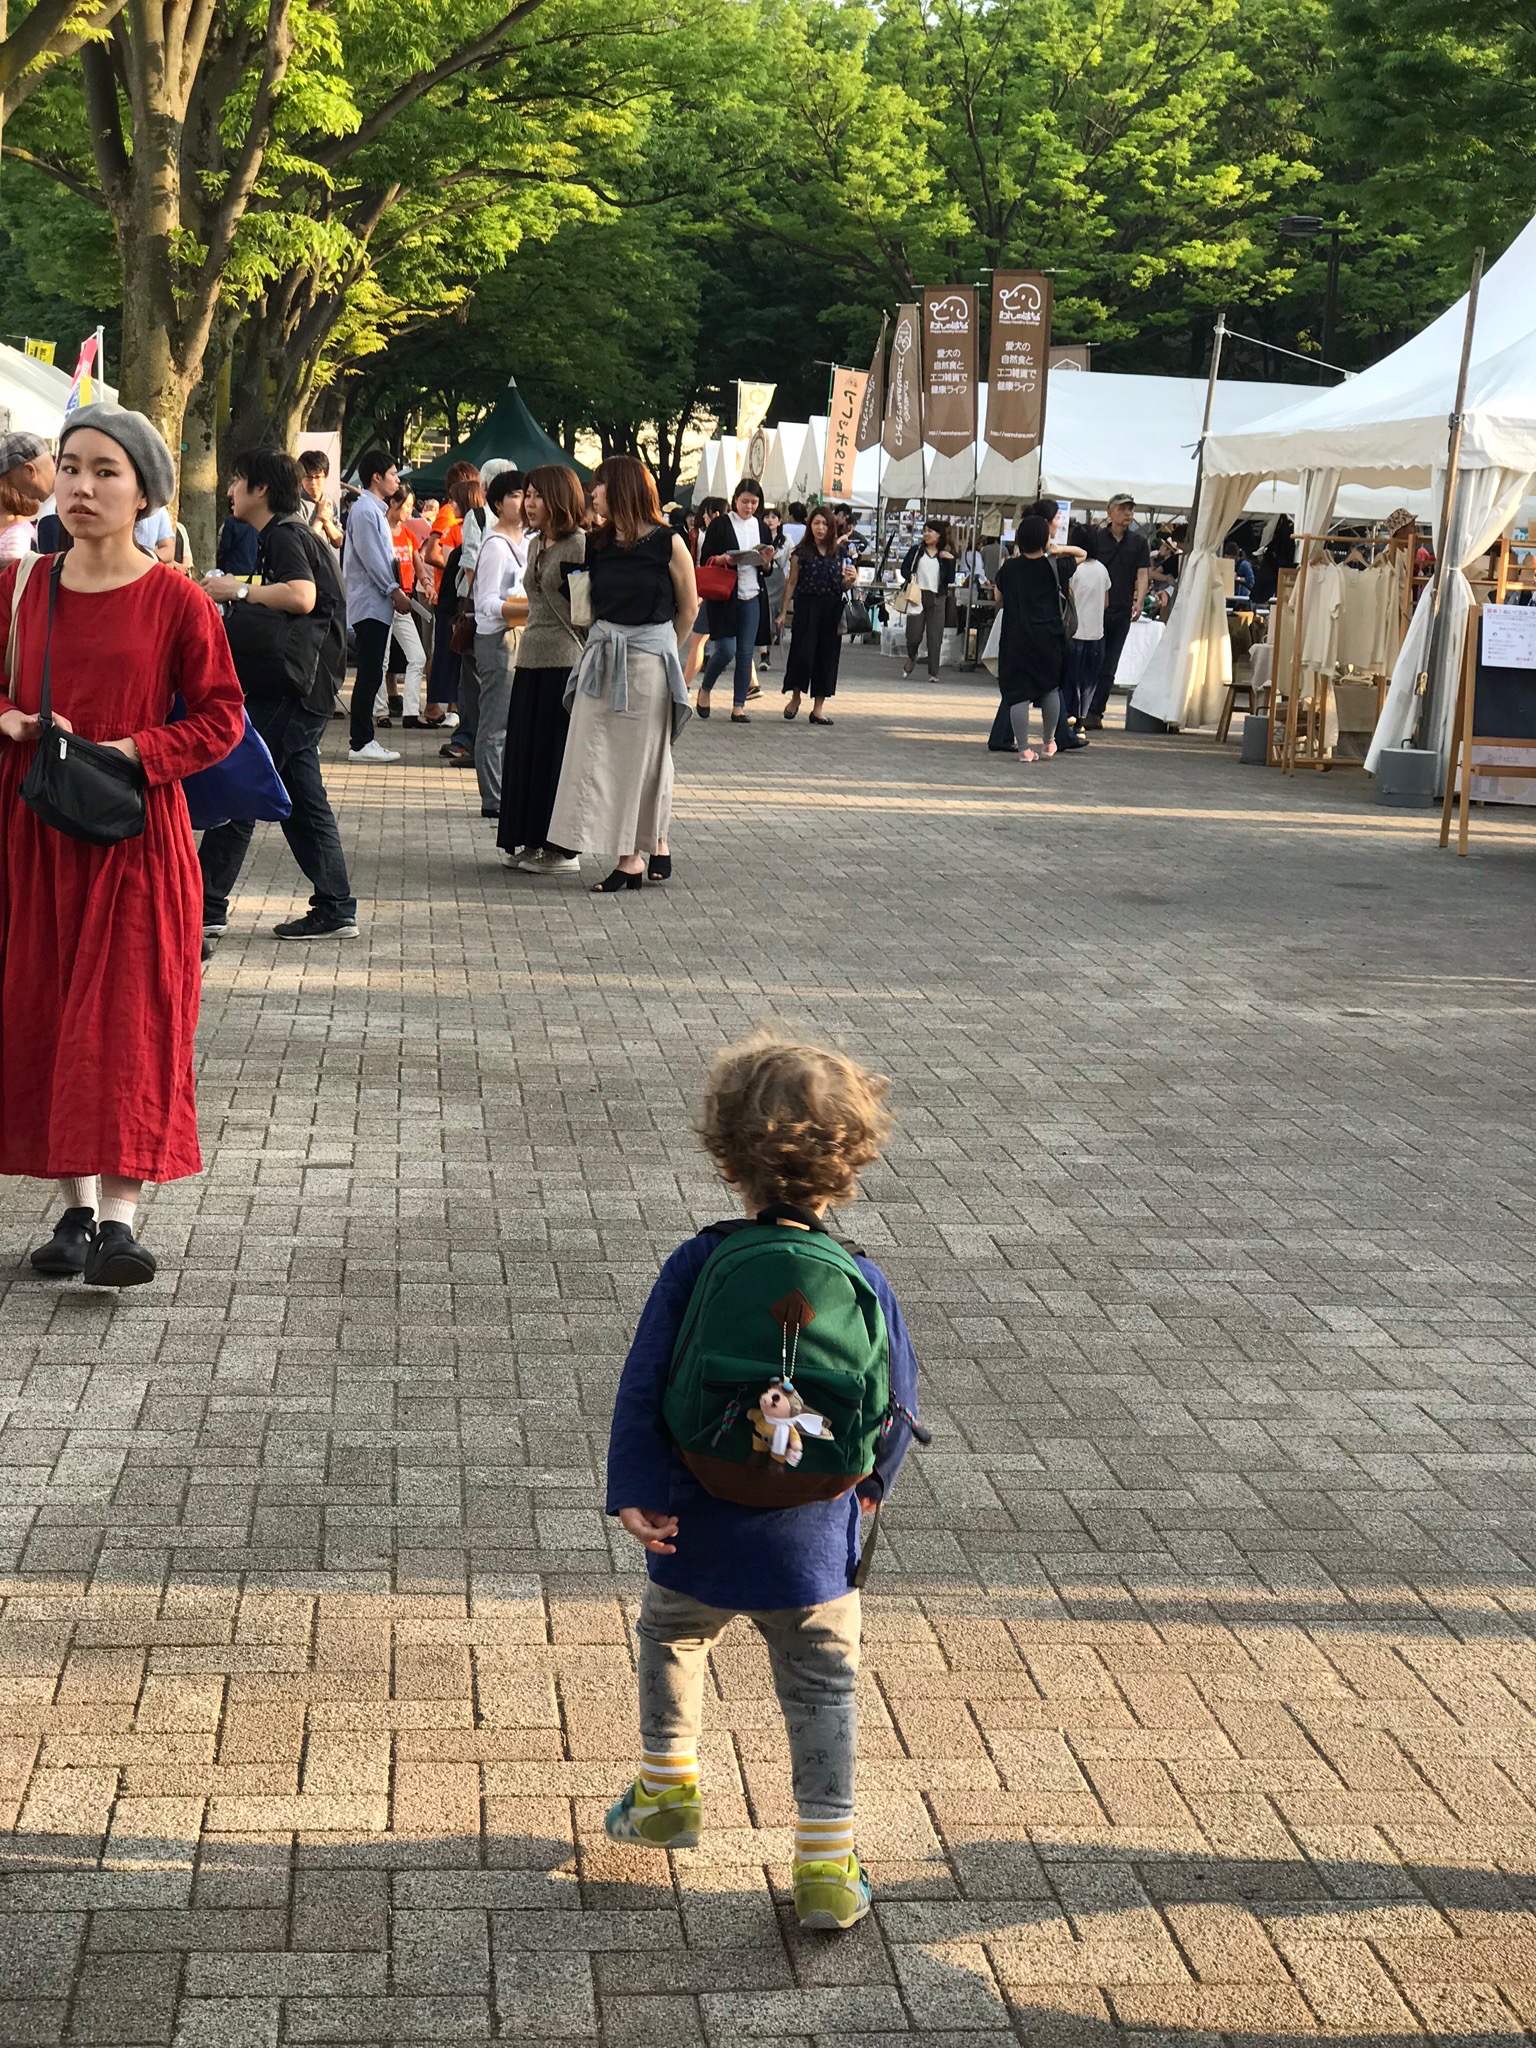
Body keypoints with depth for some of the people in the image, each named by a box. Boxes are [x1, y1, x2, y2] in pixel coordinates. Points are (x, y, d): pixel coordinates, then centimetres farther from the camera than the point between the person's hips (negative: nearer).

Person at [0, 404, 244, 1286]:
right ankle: (76, 1208, 17)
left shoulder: (177, 601, -6)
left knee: (128, 1016, -7)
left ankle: (120, 1220, -8)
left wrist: (132, 751, -15)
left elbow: (221, 716, -3)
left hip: (134, 832, -4)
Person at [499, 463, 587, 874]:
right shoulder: (536, 545, 15)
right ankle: (531, 841, 18)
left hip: (566, 661, -8)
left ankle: (563, 849, 4)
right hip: (531, 660, 8)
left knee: (557, 752, -4)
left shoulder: (580, 546, -11)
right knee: (525, 751, 9)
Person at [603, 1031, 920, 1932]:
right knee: (823, 1691, 13)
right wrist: (875, 1478, 16)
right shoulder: (864, 1282, -9)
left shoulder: (696, 1265, -11)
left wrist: (637, 1491, -11)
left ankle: (669, 1792, 42)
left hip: (699, 1533, 0)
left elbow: (644, 1385, -14)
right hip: (812, 1543, 0)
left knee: (672, 1640, 28)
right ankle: (827, 1868, 13)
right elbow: (899, 1401, -1)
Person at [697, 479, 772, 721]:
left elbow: (766, 570, 18)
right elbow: (705, 560, -3)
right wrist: (726, 558, -21)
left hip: (751, 596, 4)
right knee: (726, 650, -10)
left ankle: (739, 706, 5)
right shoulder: (720, 524, -2)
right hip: (724, 595, -4)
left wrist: (766, 561, -5)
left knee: (746, 653, 0)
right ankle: (705, 689, 16)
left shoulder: (761, 528, 12)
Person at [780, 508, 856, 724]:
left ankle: (817, 708, 10)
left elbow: (844, 586, 15)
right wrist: (783, 612, -3)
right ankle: (795, 697, 18)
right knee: (803, 653, -6)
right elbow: (791, 583, 2)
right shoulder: (801, 552, 1)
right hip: (807, 607, -3)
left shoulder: (839, 554, 9)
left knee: (827, 656, 4)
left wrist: (851, 579, -8)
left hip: (832, 610, 3)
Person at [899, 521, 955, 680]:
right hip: (917, 596, 0)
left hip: (937, 598, 0)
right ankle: (911, 657, 30)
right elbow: (904, 568, 9)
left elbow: (950, 579, 1)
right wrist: (910, 576, -11)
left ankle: (933, 673, 6)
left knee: (935, 637, -2)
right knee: (914, 635, -3)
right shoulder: (916, 550, 8)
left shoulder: (946, 555, 7)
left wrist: (950, 560, -9)